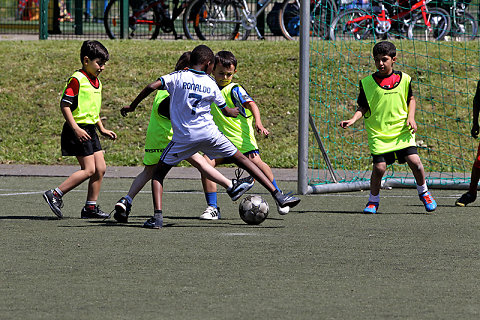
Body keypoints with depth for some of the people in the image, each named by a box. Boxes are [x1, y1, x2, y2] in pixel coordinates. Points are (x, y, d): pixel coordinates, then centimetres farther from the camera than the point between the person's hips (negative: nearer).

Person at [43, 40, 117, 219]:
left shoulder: (96, 82, 15)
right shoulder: (77, 80, -13)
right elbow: (65, 104, -17)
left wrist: (102, 129, 24)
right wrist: (76, 129, -22)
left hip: (90, 130, 9)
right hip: (78, 129, -9)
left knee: (100, 168, 5)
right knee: (89, 169, -13)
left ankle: (91, 207, 11)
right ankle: (55, 195, -8)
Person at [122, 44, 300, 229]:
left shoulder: (178, 77, 5)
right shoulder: (210, 84, 12)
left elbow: (151, 87, -8)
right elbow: (226, 111, 22)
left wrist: (133, 106, 5)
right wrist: (234, 112, 46)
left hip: (184, 136, -1)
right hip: (209, 133, 1)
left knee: (158, 173, 13)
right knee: (241, 160, 14)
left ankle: (157, 216, -7)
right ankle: (278, 196, 12)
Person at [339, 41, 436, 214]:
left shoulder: (404, 79, 4)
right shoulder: (367, 83, 0)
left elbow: (411, 99, 17)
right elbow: (363, 107, 7)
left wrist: (411, 117, 1)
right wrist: (353, 120, -10)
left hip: (402, 130, 1)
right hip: (378, 132, -1)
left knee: (414, 160, -12)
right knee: (379, 167, -12)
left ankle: (423, 192, 15)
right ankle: (373, 200, 12)